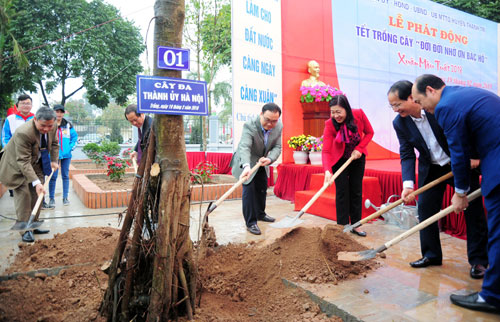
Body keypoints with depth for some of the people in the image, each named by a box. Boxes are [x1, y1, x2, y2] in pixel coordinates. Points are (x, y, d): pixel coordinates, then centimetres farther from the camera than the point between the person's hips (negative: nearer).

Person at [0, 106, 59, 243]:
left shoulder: (52, 128, -16)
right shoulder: (23, 133, -36)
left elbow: (54, 144, 7)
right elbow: (23, 161, -35)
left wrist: (54, 161, -3)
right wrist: (36, 182, -39)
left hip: (36, 164, 7)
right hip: (17, 166, -6)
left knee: (37, 195, 5)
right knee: (23, 195, -11)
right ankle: (25, 230, -3)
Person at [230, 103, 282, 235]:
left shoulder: (279, 127, -17)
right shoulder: (250, 125, -34)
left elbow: (277, 147, -15)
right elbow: (244, 147, -46)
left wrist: (269, 159, -36)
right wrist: (246, 166, -63)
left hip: (261, 161, 6)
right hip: (246, 161, -6)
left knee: (262, 189, 18)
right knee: (249, 189, -13)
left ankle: (260, 214, 40)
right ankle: (250, 223, -2)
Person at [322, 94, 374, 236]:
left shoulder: (359, 114, -21)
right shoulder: (330, 124, -26)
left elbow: (369, 133, -5)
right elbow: (326, 151, -30)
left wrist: (359, 148, -18)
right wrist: (327, 170, -44)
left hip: (357, 157, 2)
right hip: (339, 160, -2)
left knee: (356, 191, 7)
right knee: (342, 192, -5)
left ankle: (355, 225, 18)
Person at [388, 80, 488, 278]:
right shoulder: (399, 123, -12)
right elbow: (407, 155, -12)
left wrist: (473, 156, -19)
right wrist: (408, 183, -25)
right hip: (430, 170, 3)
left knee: (473, 208, 0)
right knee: (425, 208, 1)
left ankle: (478, 259, 11)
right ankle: (431, 255, 15)